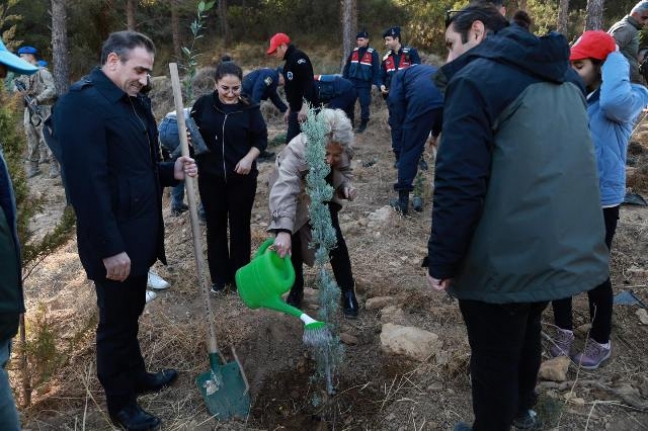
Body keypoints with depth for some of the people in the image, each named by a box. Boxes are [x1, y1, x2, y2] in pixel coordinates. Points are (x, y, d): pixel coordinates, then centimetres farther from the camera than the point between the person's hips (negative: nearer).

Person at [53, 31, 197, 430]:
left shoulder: (134, 102, 11)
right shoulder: (82, 103, -18)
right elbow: (88, 183, -24)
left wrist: (171, 171, 0)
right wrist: (111, 248, -24)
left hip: (140, 232, 9)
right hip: (114, 240, -8)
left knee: (131, 314, 24)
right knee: (116, 322, 8)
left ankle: (137, 375, 43)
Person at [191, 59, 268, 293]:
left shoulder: (249, 108, -7)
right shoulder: (203, 104, -5)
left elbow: (261, 138, 0)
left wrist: (249, 157, -16)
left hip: (242, 178, -1)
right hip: (210, 177, 1)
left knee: (240, 226, 10)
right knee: (215, 226, 11)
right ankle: (219, 276, 27)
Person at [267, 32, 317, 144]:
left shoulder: (298, 57, -12)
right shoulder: (289, 62, 19)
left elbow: (308, 82, -23)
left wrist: (305, 106, -29)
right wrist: (290, 109, 25)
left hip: (306, 110, -10)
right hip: (296, 110, 10)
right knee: (291, 140, 10)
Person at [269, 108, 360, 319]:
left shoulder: (343, 151, -28)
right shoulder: (296, 152, -44)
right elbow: (284, 192, -56)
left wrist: (346, 186, -26)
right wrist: (283, 231, -68)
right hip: (296, 198, -2)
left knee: (335, 240, -5)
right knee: (294, 244, 0)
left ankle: (348, 291, 10)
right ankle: (296, 290, 23)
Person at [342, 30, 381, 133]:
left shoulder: (373, 53, -6)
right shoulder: (354, 51, 7)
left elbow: (376, 70, -7)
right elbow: (347, 66, 12)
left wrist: (376, 83, -16)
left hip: (365, 84, -4)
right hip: (352, 82, 4)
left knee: (364, 104, 2)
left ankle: (363, 124, 16)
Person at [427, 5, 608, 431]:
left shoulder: (476, 79, -14)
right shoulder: (564, 77, 12)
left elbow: (459, 184, -21)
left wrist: (442, 261, -13)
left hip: (505, 258, -8)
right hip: (566, 246, 9)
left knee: (494, 356, 10)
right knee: (527, 328, 29)